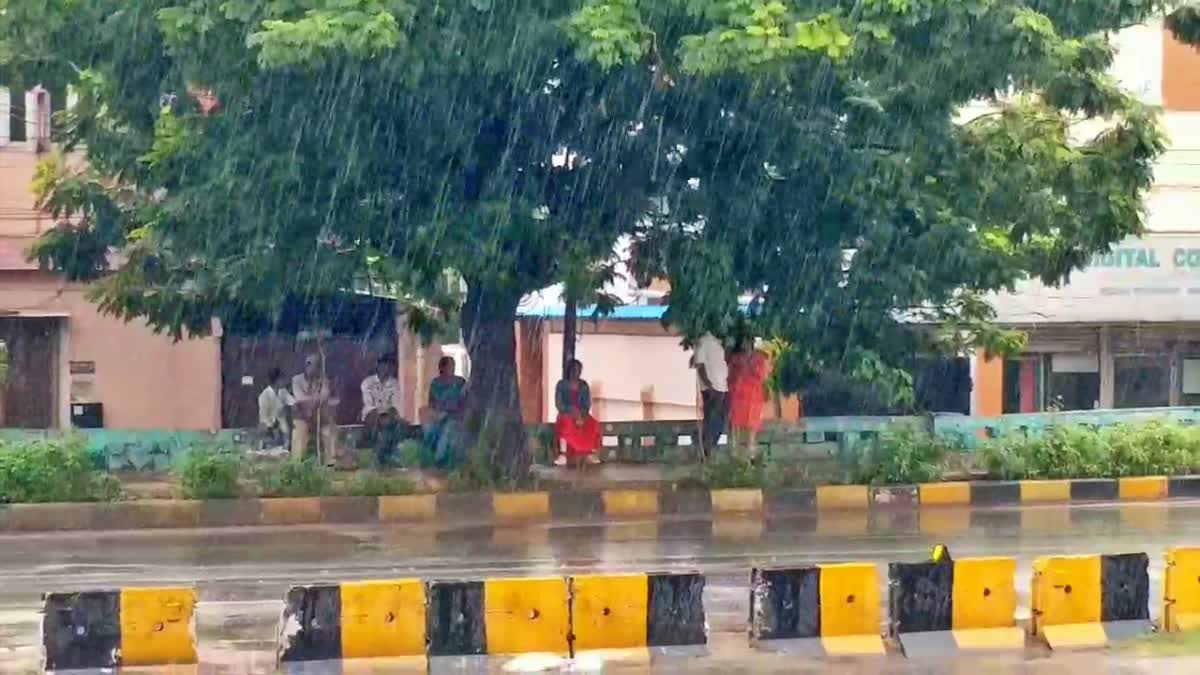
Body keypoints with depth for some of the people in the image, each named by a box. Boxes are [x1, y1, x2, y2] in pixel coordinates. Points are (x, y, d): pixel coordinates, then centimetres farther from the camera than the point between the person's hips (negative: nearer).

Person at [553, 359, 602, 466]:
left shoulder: (584, 385, 10)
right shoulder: (561, 384, 1)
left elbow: (587, 403, 6)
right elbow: (558, 404, -5)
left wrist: (582, 415, -14)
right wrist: (572, 412, -19)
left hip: (581, 414, 3)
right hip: (566, 413, -3)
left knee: (593, 425, -29)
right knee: (566, 424, -39)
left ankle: (590, 454, -29)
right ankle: (563, 455, -45)